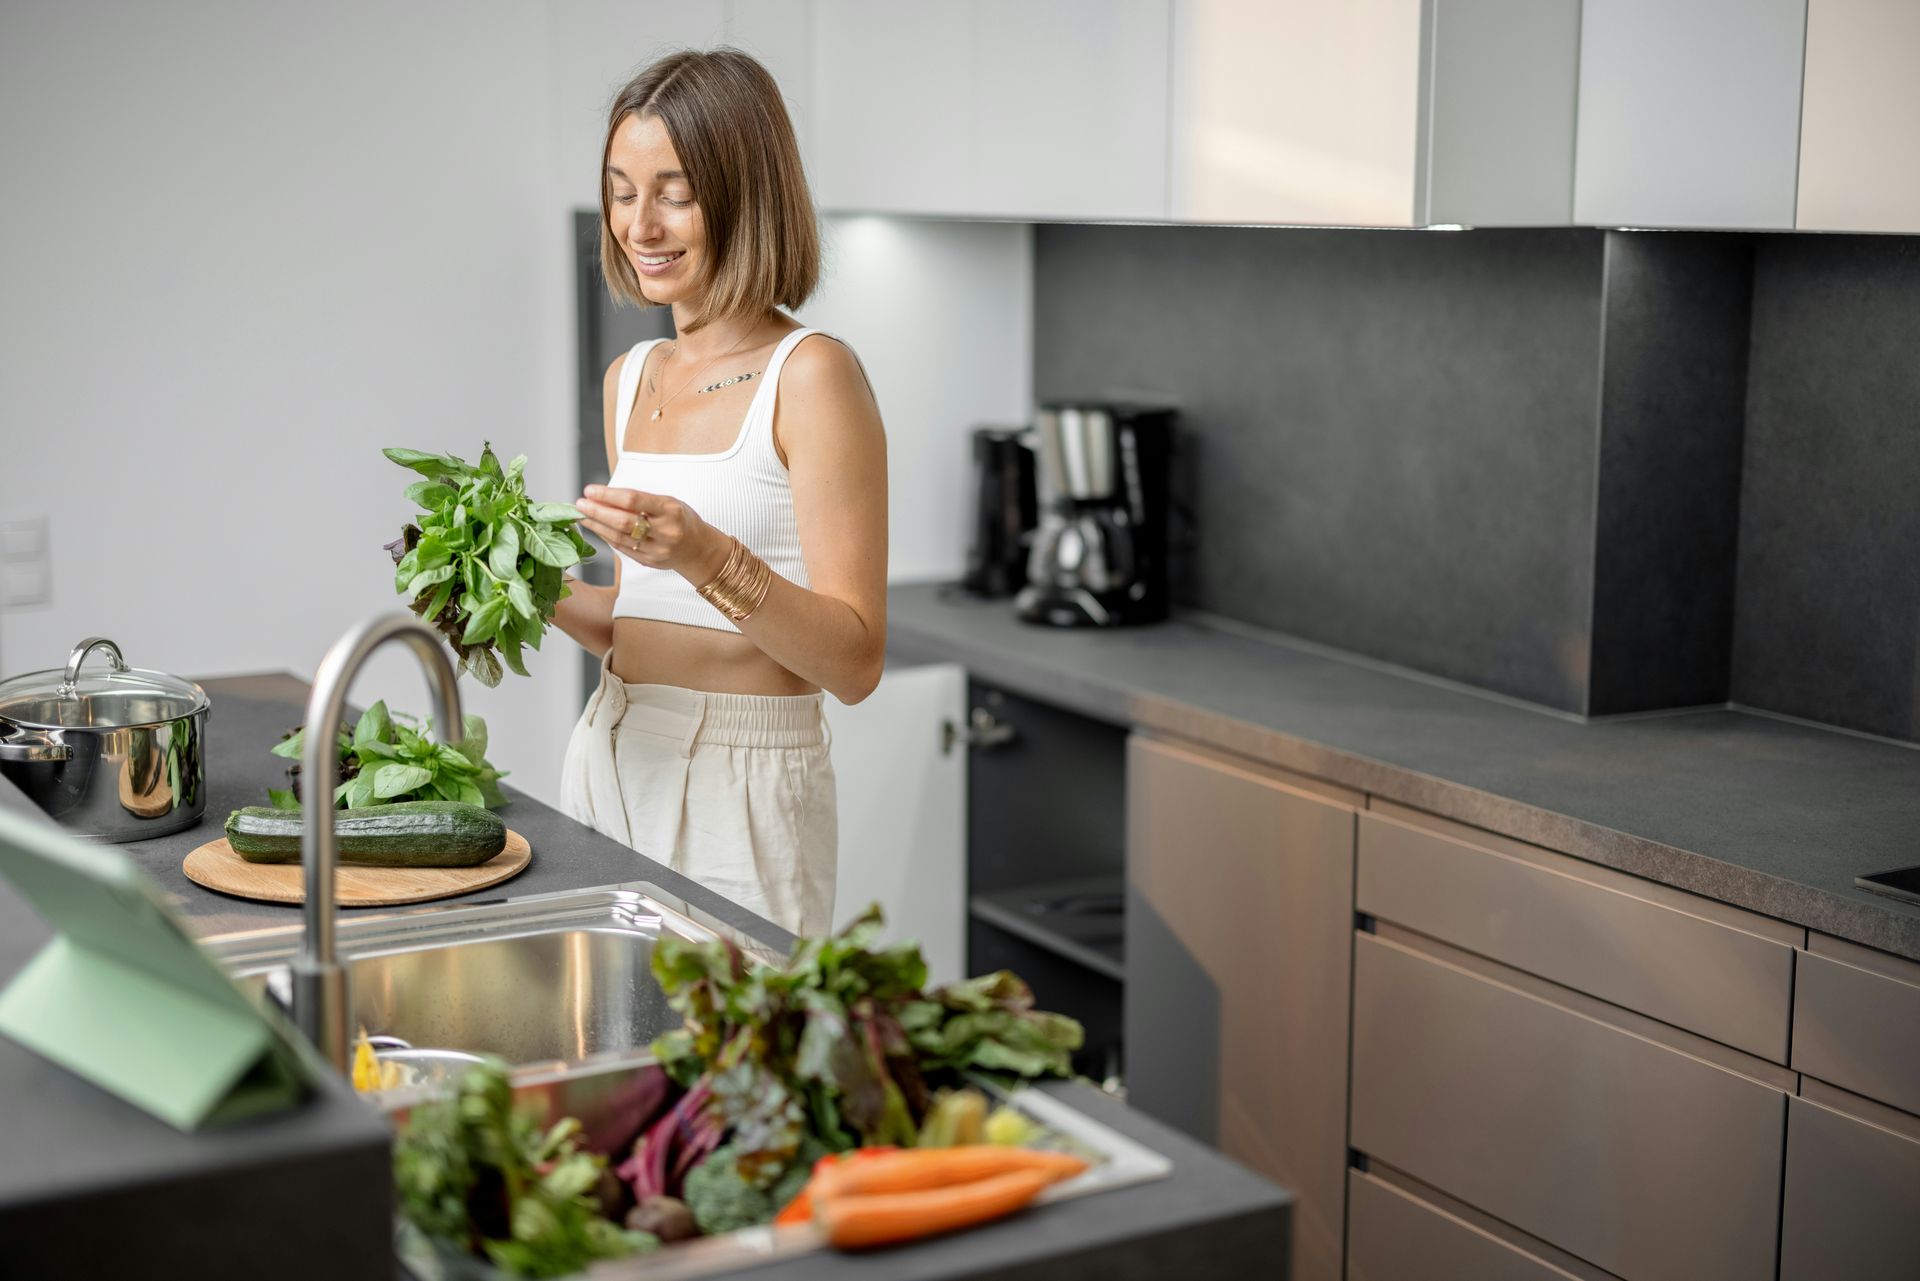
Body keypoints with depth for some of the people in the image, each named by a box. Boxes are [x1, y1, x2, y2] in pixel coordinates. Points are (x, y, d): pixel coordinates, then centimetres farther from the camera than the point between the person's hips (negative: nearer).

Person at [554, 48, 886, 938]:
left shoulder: (809, 376, -11)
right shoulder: (631, 380, 11)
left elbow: (854, 662, -15)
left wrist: (710, 557, -27)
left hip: (742, 791, -6)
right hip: (611, 759, 6)